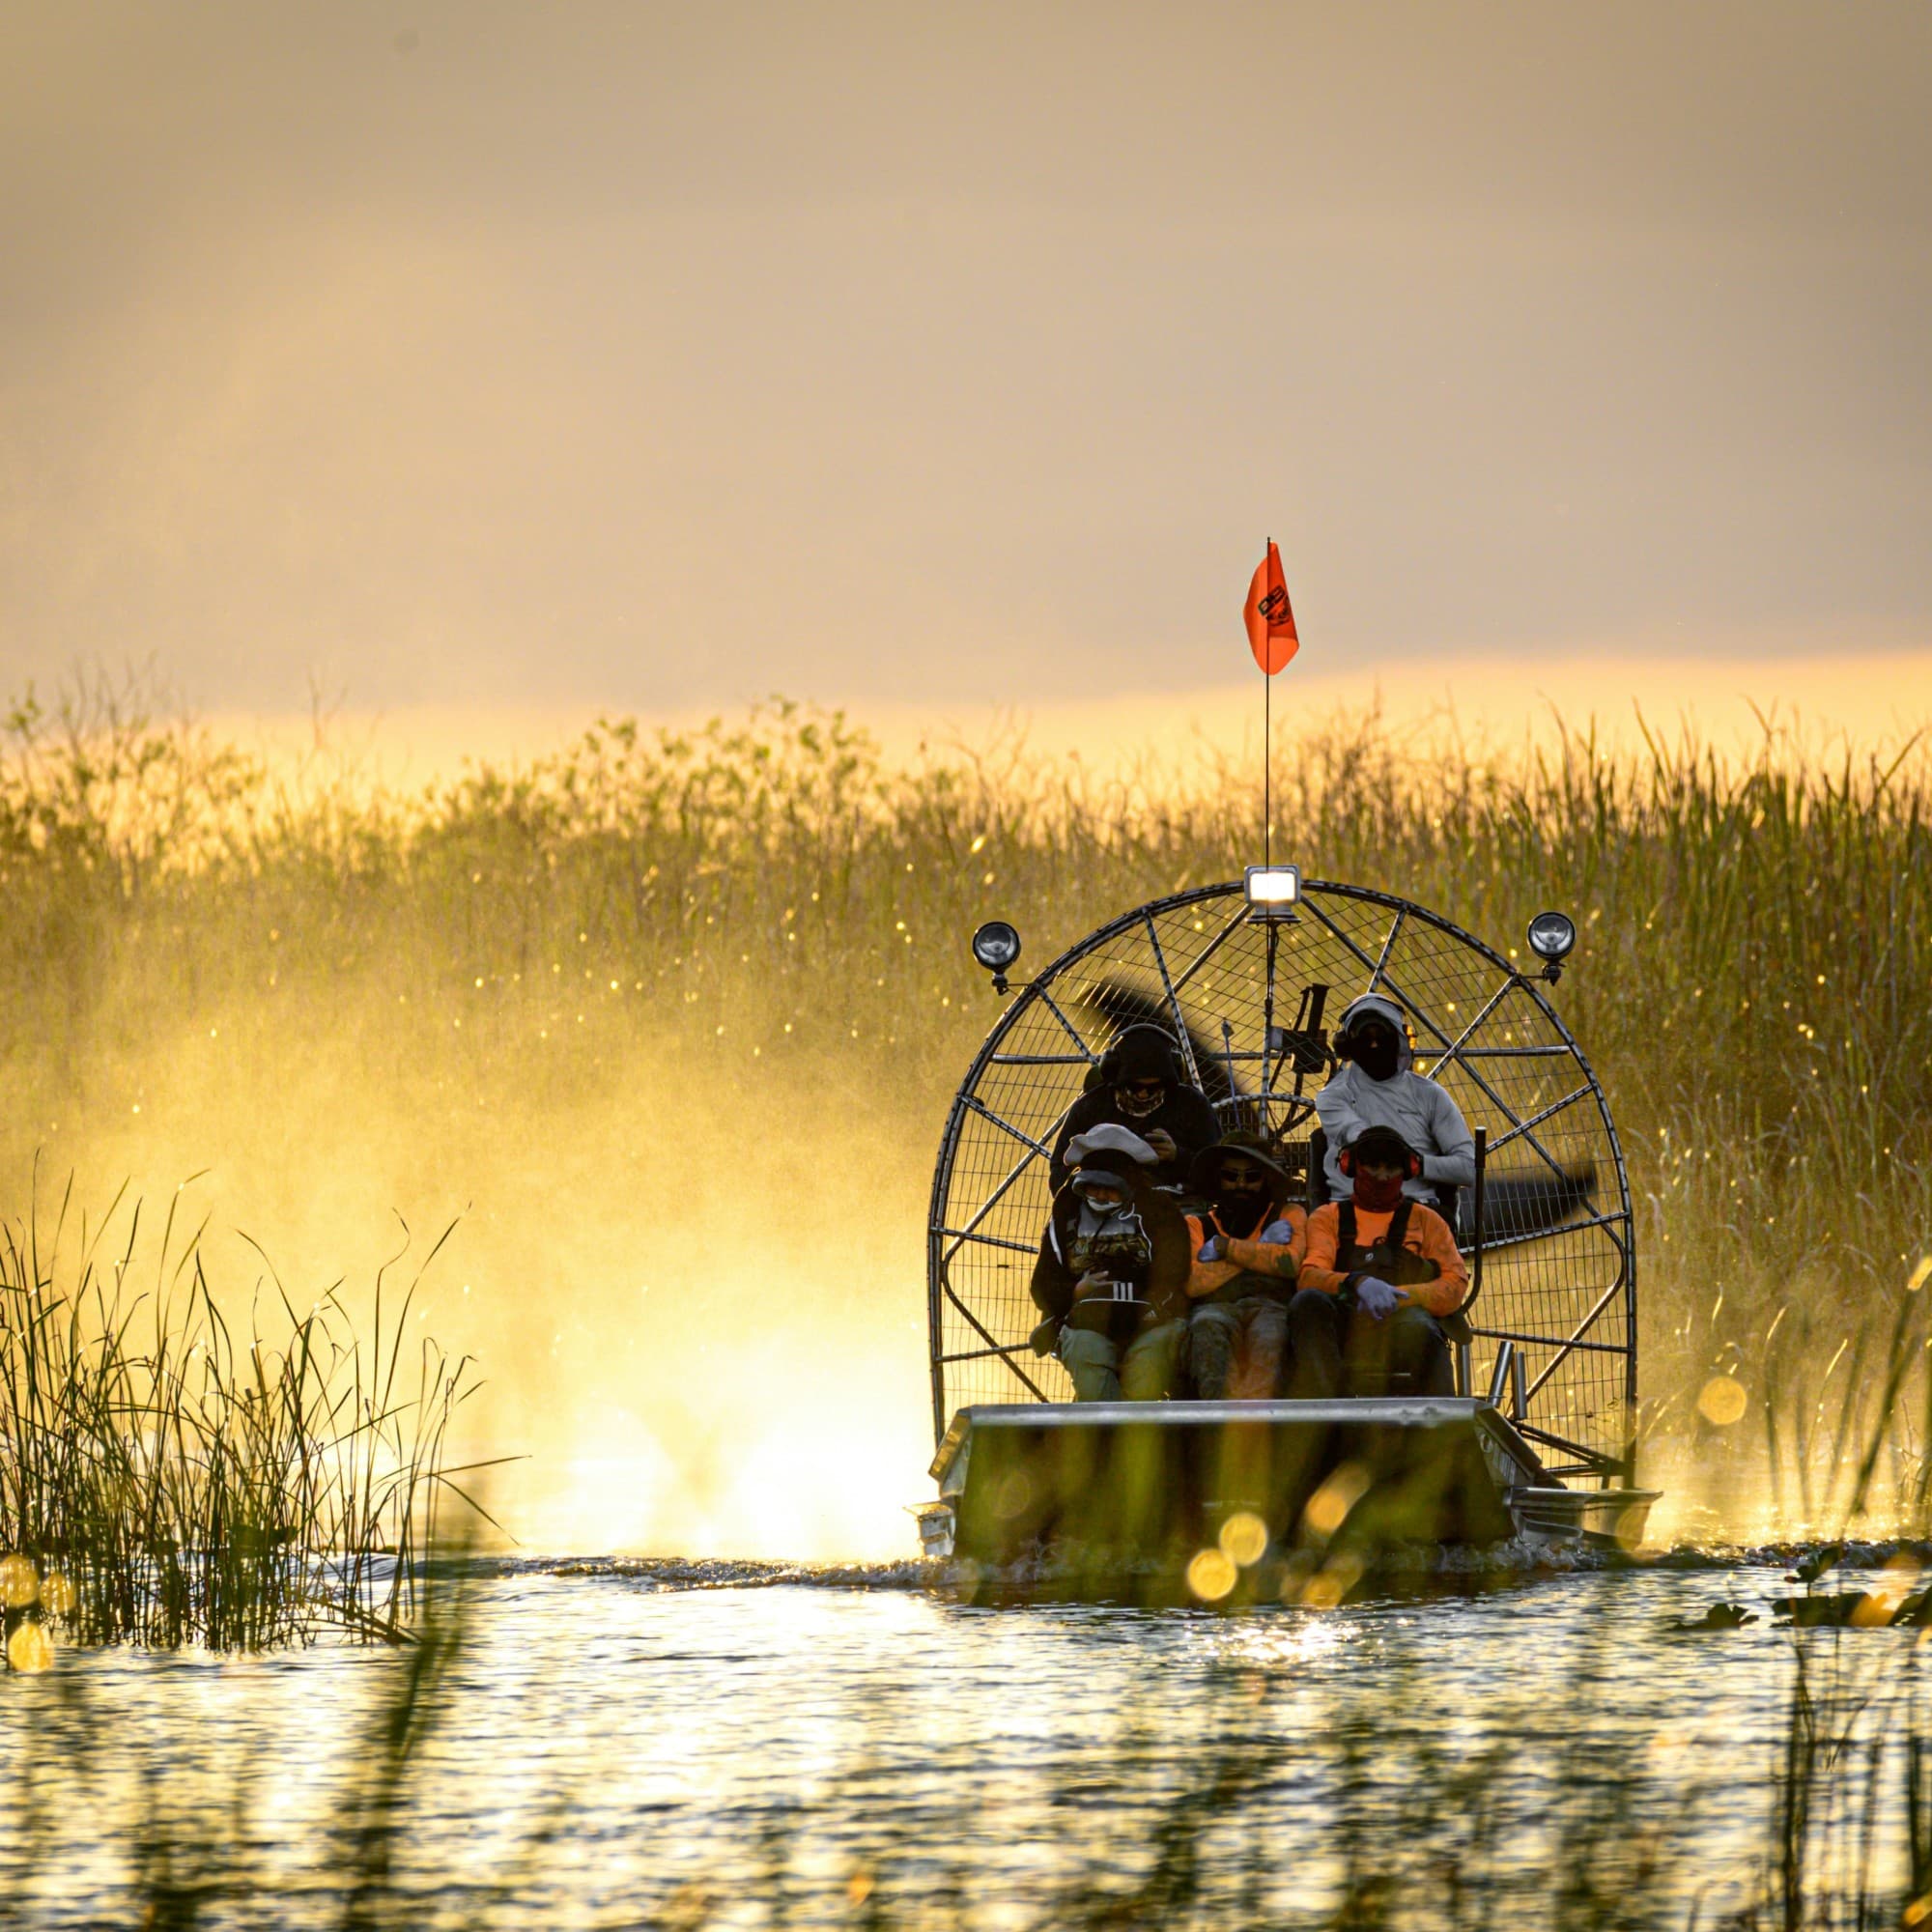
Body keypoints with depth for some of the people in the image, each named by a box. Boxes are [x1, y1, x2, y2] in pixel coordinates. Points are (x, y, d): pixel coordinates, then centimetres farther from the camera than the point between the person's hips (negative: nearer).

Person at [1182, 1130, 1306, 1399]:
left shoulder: (1289, 1216, 27)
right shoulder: (1197, 1225, 27)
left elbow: (1290, 1263, 5)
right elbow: (1191, 1283, 6)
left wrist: (1225, 1247, 7)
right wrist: (1261, 1250, 7)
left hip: (1271, 1307, -1)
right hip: (1216, 1308, 1)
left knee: (1268, 1340, -39)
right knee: (1207, 1328, -38)